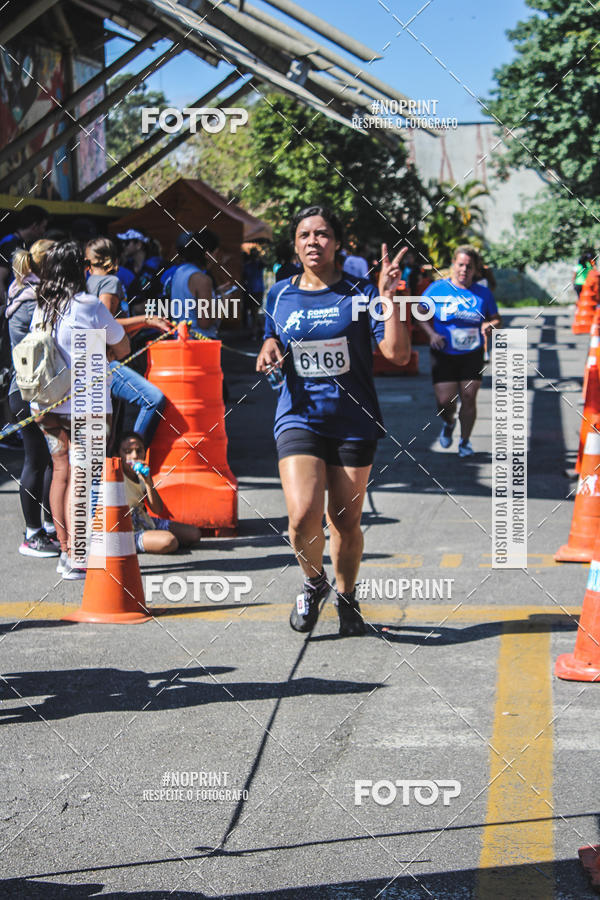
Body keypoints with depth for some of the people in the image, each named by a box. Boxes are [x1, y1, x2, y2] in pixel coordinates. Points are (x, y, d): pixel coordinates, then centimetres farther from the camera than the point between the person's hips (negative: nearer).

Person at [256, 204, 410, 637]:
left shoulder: (360, 293, -3)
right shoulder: (280, 295, 6)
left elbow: (398, 354, -12)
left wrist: (389, 295, -18)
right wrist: (269, 350, 1)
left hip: (354, 422, -1)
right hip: (299, 418, 1)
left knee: (346, 523, 6)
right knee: (303, 515, -18)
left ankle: (347, 598, 33)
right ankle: (314, 581, 13)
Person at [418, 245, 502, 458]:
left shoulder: (483, 293, 5)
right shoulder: (437, 289, 0)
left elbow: (496, 319, 12)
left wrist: (490, 326, -12)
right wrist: (431, 333, -13)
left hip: (472, 355, 1)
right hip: (444, 355, -1)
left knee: (469, 397, -4)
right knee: (445, 401, -7)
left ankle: (465, 440, 16)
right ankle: (449, 423, 29)